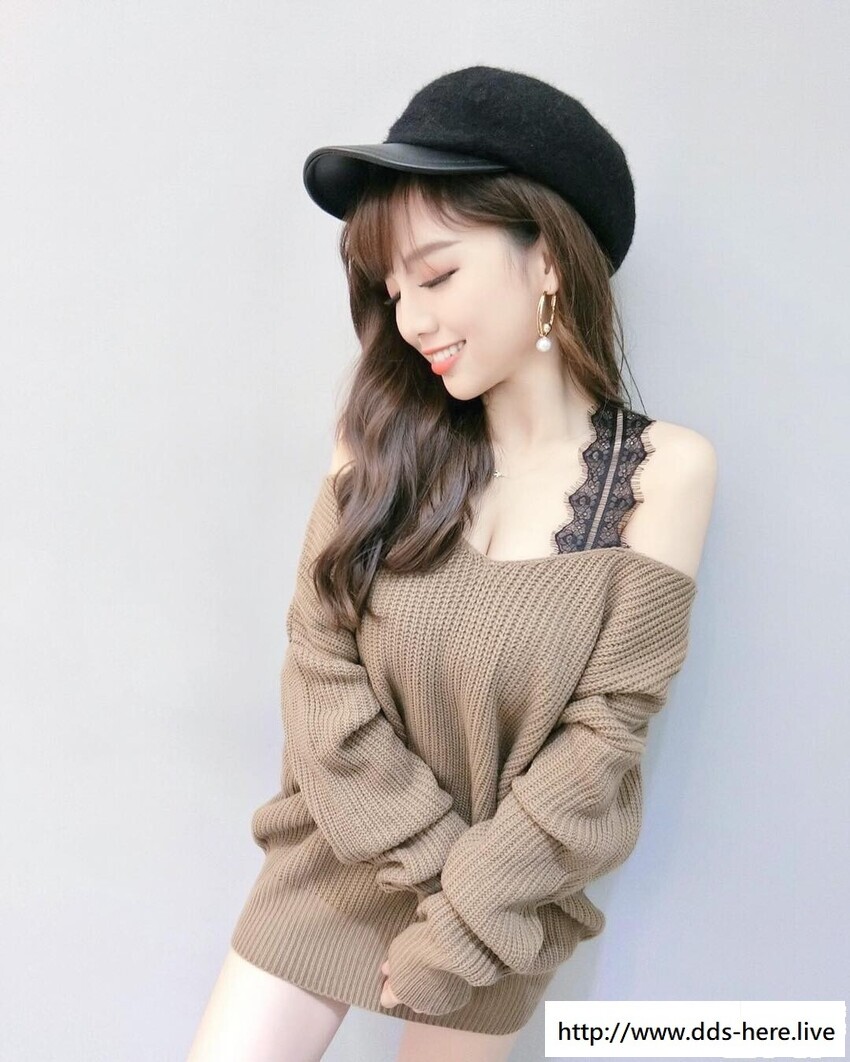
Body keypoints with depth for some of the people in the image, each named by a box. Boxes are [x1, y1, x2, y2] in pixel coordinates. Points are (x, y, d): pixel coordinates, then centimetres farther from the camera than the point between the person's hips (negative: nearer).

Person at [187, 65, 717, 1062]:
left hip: (503, 894, -1)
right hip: (337, 863, 2)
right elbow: (319, 671, -9)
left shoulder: (665, 468, -13)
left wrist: (464, 921, -12)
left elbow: (605, 733, -13)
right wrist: (441, 861, -12)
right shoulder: (381, 437, -8)